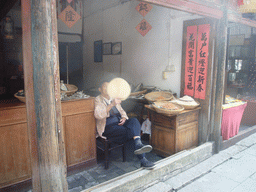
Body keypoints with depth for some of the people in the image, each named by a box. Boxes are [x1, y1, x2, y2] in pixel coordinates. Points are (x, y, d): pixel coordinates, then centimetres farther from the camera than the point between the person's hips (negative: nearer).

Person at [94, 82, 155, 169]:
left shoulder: (114, 98, 22)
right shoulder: (98, 100, 0)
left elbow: (122, 111, 23)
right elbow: (98, 115, -19)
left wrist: (124, 118, -2)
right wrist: (112, 105, -29)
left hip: (120, 123, 6)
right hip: (108, 127, -6)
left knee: (134, 120, -27)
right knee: (133, 131, -29)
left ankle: (138, 145, -43)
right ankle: (143, 160, -34)